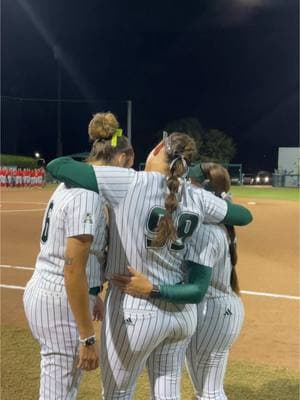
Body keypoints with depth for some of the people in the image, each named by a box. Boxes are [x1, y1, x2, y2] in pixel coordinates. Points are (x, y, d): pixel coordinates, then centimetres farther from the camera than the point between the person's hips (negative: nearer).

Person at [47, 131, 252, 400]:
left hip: (136, 310, -5)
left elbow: (55, 166, -14)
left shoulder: (130, 183, -15)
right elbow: (245, 216, 14)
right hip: (183, 311, 5)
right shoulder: (198, 198, -2)